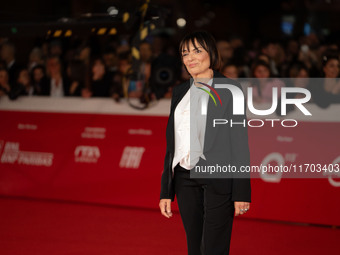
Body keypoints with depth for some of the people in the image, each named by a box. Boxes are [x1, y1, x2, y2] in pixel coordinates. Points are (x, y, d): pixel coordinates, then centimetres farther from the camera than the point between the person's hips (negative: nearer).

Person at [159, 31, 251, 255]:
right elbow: (172, 143, 15)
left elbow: (240, 140, -6)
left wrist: (241, 192, -11)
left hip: (218, 179, -6)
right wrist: (166, 191, 12)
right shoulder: (180, 92, 13)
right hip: (185, 179, 6)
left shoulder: (229, 89, -3)